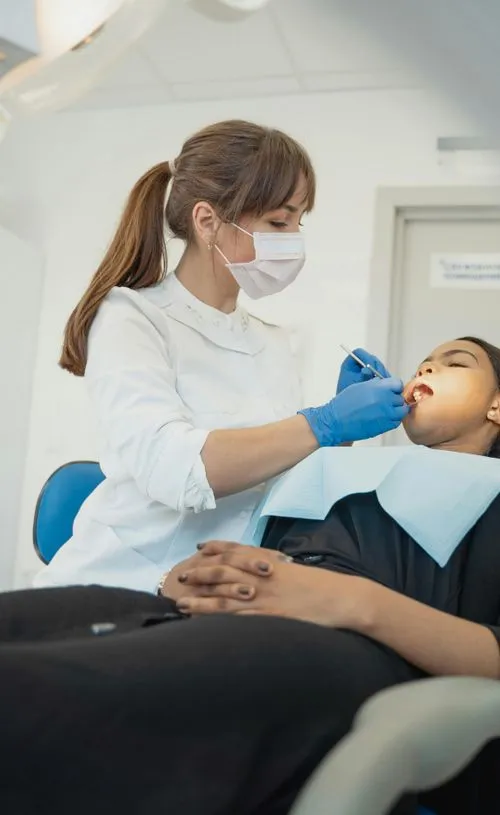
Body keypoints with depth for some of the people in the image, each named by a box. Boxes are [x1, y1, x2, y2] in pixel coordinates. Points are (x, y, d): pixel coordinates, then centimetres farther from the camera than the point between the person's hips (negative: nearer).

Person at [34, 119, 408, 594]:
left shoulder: (272, 344, 10)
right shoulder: (131, 316, -7)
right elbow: (171, 468, -23)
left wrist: (340, 433, -5)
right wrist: (326, 424, -22)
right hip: (113, 593, -4)